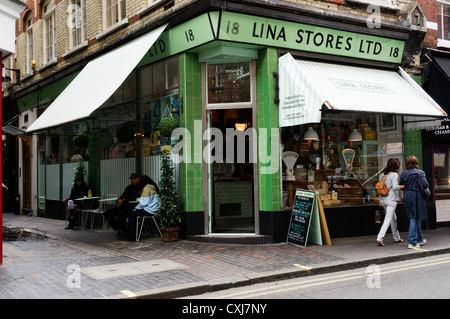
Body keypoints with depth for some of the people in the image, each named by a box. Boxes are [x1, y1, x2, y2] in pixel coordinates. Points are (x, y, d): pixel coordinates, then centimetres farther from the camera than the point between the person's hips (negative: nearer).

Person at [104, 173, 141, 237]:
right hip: (124, 206, 8)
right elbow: (123, 195, 14)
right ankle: (118, 229, 1)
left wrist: (123, 202, -19)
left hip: (132, 206, -8)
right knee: (107, 213, -7)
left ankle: (124, 231, -11)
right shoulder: (129, 187, 22)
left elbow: (134, 198, -16)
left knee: (120, 213, -36)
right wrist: (119, 200, -9)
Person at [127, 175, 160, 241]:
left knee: (131, 215, -8)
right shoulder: (153, 187, 15)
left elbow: (144, 203, -14)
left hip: (150, 210, -9)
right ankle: (137, 233, 13)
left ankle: (132, 236, -8)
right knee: (134, 213, 17)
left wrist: (136, 208, -1)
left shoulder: (146, 188, -11)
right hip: (155, 209, 9)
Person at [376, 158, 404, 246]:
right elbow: (395, 187, -22)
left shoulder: (382, 174, 10)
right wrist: (404, 186, -5)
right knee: (388, 220, -7)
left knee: (393, 218, 20)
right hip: (391, 200, -8)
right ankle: (380, 238, -16)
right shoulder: (394, 174, -11)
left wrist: (380, 200, 20)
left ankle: (396, 238, 28)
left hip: (383, 199, 8)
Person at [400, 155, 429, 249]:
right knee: (415, 219, 2)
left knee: (414, 218, 14)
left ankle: (420, 239, 26)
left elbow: (401, 186, 9)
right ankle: (412, 242, 2)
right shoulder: (420, 172, -10)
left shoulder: (403, 173, 4)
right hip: (417, 196, -5)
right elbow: (425, 184, -19)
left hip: (407, 197, 5)